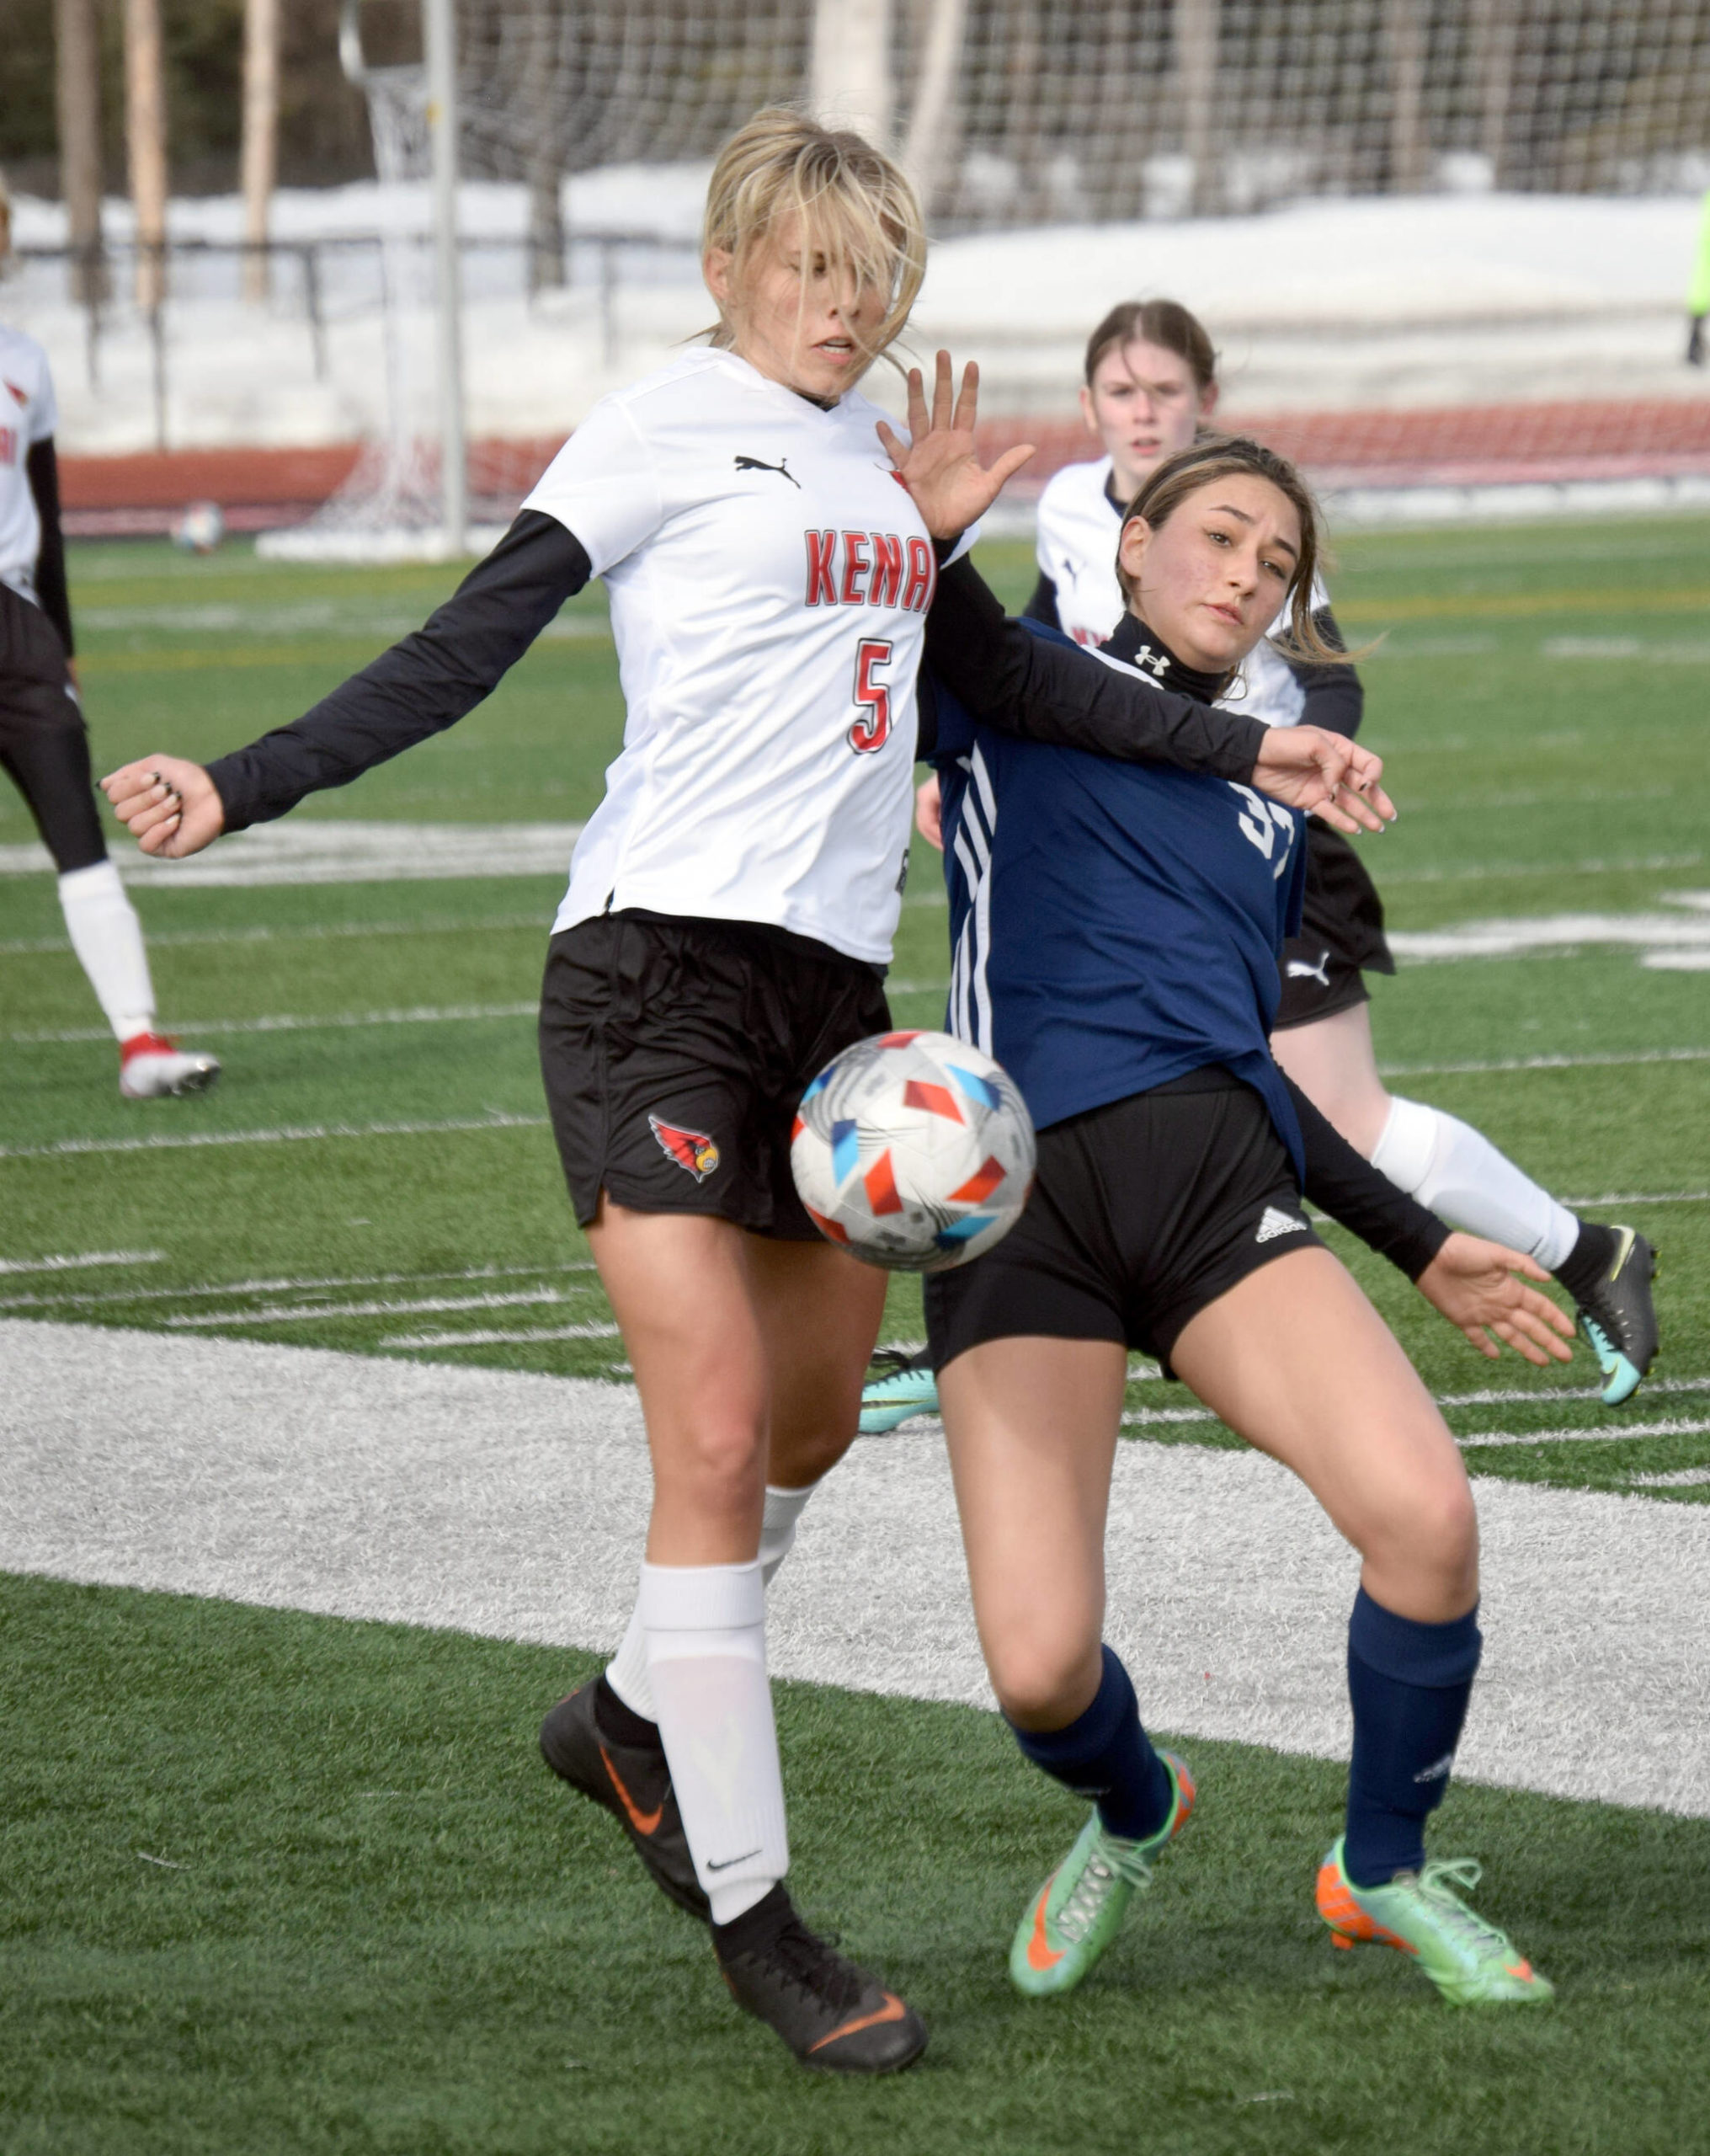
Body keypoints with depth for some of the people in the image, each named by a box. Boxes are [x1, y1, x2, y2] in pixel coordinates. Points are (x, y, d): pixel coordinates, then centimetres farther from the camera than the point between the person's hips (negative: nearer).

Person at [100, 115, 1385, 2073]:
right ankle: (752, 1916, -7)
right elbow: (461, 654, -8)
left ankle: (630, 1723, 39)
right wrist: (240, 791, -20)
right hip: (660, 956, -7)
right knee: (715, 1435, -12)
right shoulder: (663, 431, -4)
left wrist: (1240, 750, 31)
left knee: (811, 1423, 14)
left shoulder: (874, 449, 17)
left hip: (834, 976, 7)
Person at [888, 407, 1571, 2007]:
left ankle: (1384, 1870, 6)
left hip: (1217, 1183, 4)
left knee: (1424, 1515, -22)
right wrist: (929, 529, -13)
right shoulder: (1007, 688, 13)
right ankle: (1132, 1816, 25)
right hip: (1018, 1197, -4)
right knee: (1040, 1668, -15)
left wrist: (1421, 1248, 28)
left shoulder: (1267, 810, 26)